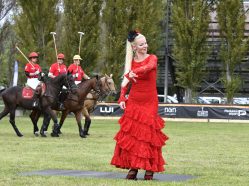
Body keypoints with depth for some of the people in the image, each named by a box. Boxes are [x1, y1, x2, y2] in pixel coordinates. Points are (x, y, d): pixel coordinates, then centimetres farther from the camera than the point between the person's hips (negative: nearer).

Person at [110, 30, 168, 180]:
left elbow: (149, 67, -26)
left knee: (148, 134, -3)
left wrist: (133, 72, -42)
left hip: (150, 102, -3)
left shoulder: (152, 58, -2)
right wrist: (122, 98, -6)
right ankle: (133, 167, 3)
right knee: (132, 134, -1)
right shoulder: (131, 62, 7)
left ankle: (150, 169, 3)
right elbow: (126, 82, 9)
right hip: (133, 102, 3)